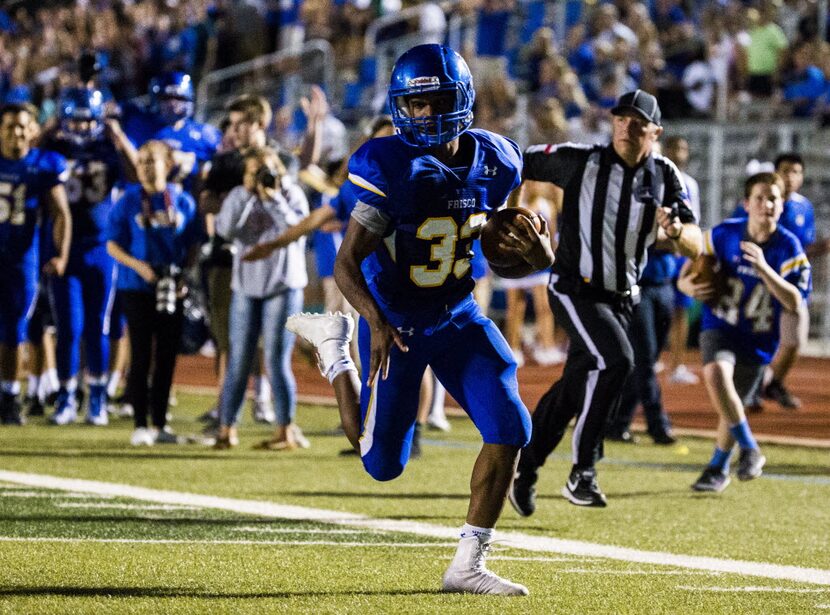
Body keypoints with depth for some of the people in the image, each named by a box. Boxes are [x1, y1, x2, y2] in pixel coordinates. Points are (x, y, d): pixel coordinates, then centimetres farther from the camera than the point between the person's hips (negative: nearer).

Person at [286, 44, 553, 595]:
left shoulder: (493, 163, -8)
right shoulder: (391, 169, -24)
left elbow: (502, 254, 6)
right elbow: (346, 264, -22)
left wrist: (538, 257, -18)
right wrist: (376, 319, -40)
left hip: (458, 318, 4)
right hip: (396, 323, -4)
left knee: (510, 429, -13)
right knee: (383, 464, 9)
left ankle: (468, 565, -1)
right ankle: (334, 345, 32)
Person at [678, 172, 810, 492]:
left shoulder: (788, 248, -12)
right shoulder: (723, 235, -8)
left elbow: (794, 302, -21)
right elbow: (686, 276, 4)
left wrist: (764, 268, -33)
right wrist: (688, 285, -21)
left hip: (759, 339, 0)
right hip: (720, 325, 0)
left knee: (733, 405, 7)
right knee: (716, 373, -30)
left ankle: (718, 467, 35)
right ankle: (749, 449, -15)